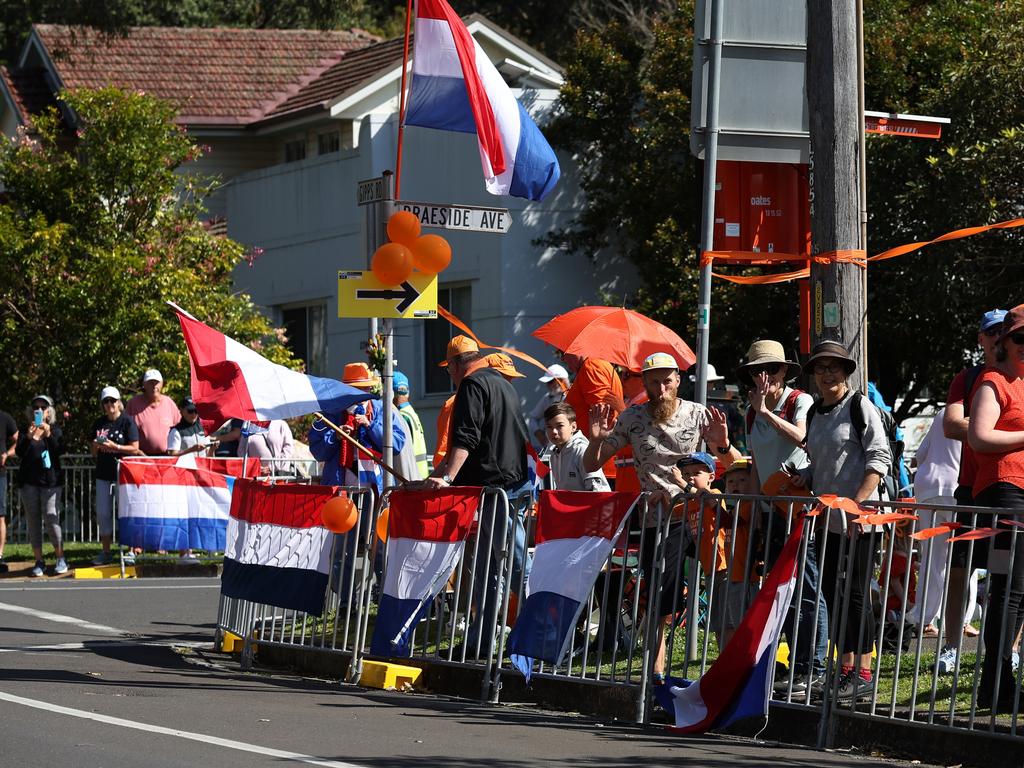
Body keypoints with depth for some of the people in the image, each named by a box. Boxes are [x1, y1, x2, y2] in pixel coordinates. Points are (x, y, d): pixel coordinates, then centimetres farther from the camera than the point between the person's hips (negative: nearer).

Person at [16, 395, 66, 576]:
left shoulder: (55, 430, 5)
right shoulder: (26, 430, 8)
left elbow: (59, 451, -8)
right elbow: (19, 452, -5)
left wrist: (48, 435, -23)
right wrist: (28, 437, -22)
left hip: (50, 481, -2)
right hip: (29, 481, 2)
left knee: (51, 518, -11)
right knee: (33, 521, 2)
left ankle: (60, 559, 0)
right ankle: (39, 561, 8)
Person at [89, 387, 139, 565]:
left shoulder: (127, 422, -5)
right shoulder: (99, 424, 12)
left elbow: (134, 448, -9)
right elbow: (93, 451, 17)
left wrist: (114, 446, -19)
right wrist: (95, 446, -6)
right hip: (103, 474, 6)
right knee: (102, 513, 5)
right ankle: (105, 552, 12)